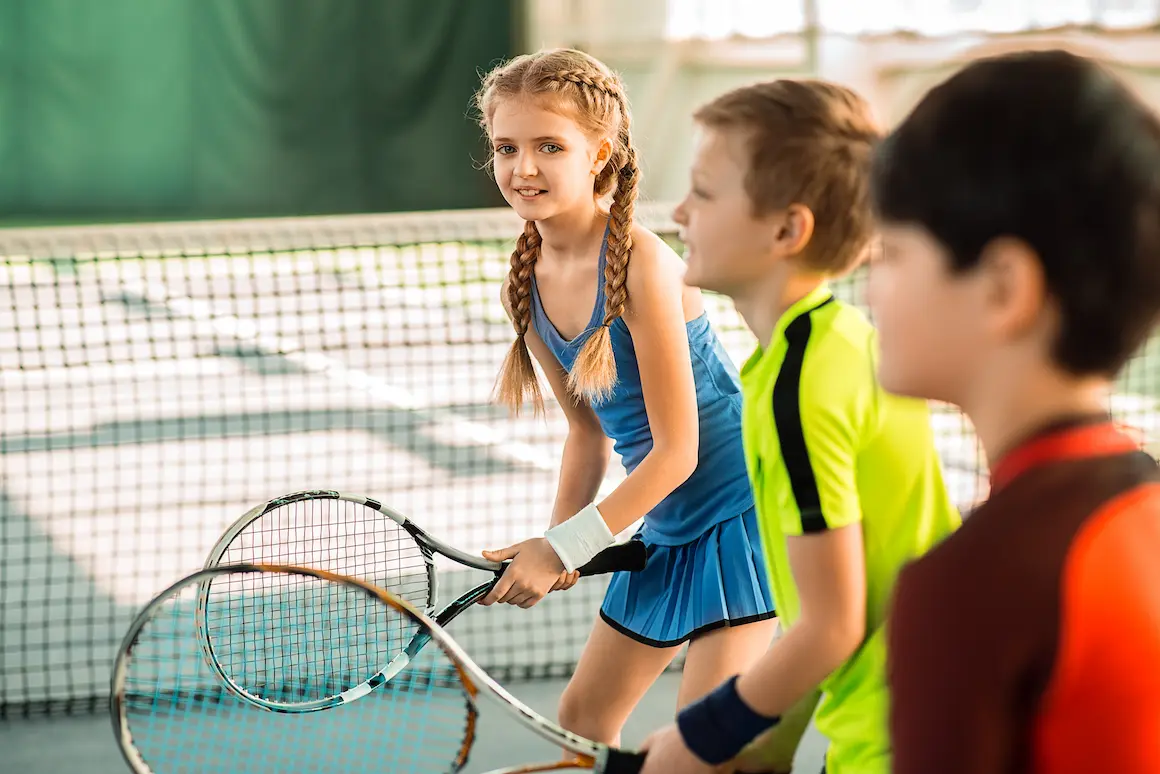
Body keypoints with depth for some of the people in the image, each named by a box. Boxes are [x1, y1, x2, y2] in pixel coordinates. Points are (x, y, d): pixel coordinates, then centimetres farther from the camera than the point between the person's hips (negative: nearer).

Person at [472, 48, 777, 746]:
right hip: (666, 528, 8)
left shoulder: (641, 264, -24)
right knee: (583, 715, 16)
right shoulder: (528, 286, -1)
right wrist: (555, 544, -3)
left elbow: (676, 451, -22)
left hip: (740, 507, -8)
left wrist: (564, 546, -20)